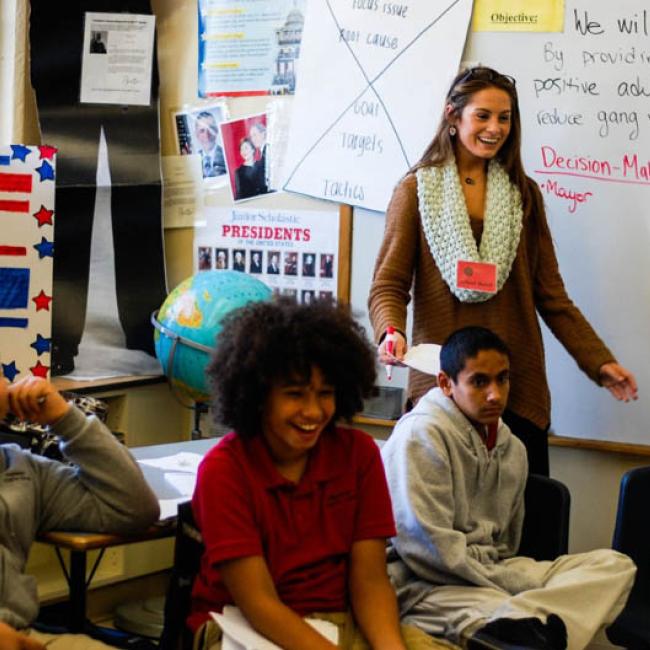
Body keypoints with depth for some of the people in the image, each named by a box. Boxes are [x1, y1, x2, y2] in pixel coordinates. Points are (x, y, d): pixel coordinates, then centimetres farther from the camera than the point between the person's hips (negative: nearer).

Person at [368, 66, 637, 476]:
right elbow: (389, 284, -2)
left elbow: (550, 294, 11)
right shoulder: (417, 191, 5)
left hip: (519, 387, 2)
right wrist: (391, 331, -23)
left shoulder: (524, 194, 13)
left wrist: (600, 361, 2)